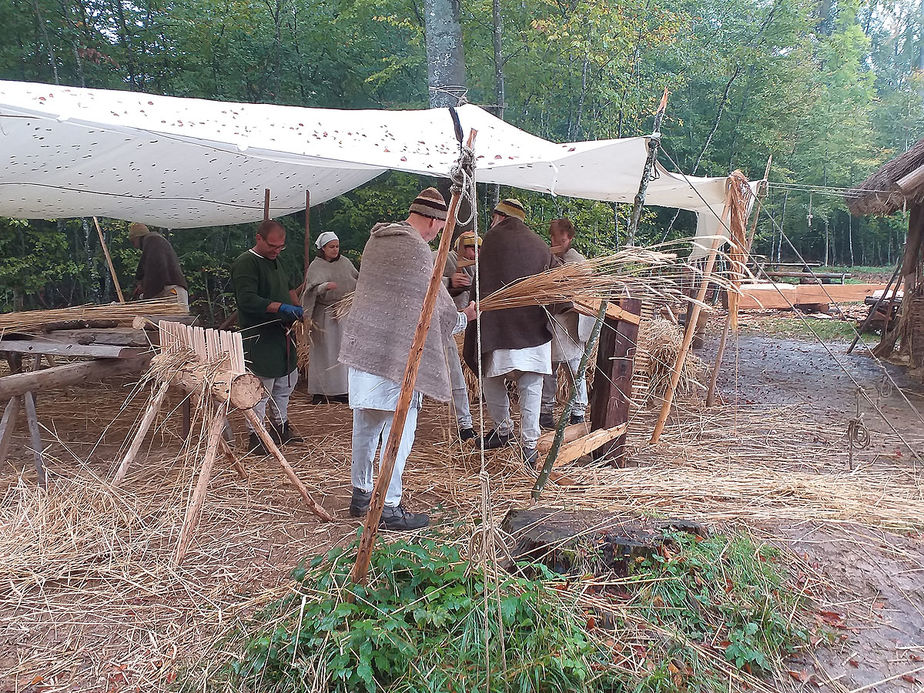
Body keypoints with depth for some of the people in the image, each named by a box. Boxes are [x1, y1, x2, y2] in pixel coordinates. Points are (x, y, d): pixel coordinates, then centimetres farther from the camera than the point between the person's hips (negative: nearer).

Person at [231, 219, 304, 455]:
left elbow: (288, 286, 28)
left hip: (281, 333, 10)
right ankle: (255, 437, 7)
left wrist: (297, 307, 9)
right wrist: (282, 308, -30)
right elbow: (247, 300, -25)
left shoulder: (275, 261, 14)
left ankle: (280, 426, 35)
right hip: (259, 336, -10)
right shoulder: (245, 263, -15)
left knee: (287, 380, 19)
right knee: (261, 387, -5)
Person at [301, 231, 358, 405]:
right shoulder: (316, 266, -5)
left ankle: (340, 390, 13)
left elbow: (358, 280, 19)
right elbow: (313, 289, -18)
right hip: (325, 315, -4)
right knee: (324, 351, -1)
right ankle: (319, 392, 5)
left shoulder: (344, 262, 9)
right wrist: (325, 286, -37)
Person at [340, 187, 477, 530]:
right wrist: (464, 317, 9)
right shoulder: (416, 248, -14)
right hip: (397, 354, -8)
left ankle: (361, 494, 28)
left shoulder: (376, 239, 11)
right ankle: (390, 508, 5)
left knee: (365, 426, 16)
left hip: (363, 347, 8)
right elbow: (435, 306, -10)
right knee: (399, 428, 0)